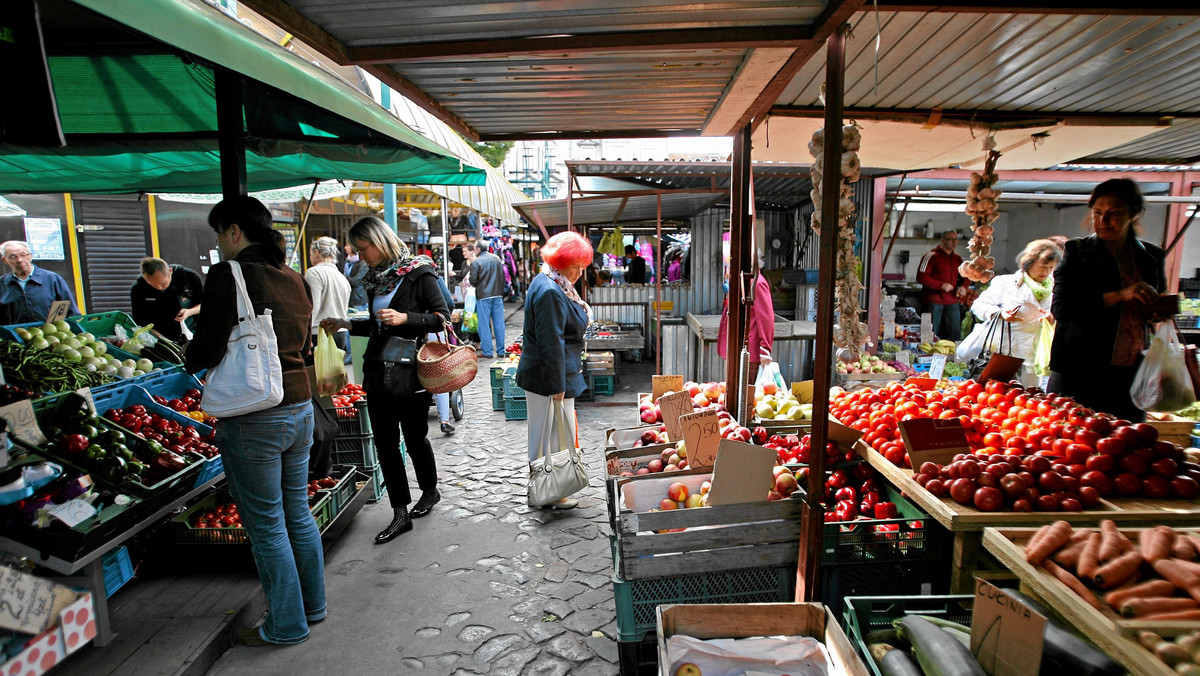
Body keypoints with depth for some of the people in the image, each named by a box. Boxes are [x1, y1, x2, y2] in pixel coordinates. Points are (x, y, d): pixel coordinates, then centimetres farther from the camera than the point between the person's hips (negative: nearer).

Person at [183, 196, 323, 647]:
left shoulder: (228, 276, -12)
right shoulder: (294, 279, 8)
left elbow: (207, 351, -14)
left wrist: (189, 358, 7)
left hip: (253, 419, -7)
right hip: (300, 407, 7)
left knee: (266, 525, 8)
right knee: (297, 513, 20)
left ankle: (286, 626, 22)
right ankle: (313, 605, 35)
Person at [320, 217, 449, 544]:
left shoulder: (418, 274, -8)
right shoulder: (376, 279, 13)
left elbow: (443, 317, -12)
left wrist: (405, 318, -22)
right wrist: (346, 325, 14)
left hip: (411, 371, -7)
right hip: (378, 371, 7)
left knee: (415, 438, 7)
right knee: (385, 443, 6)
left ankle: (430, 491, 34)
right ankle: (401, 514, 17)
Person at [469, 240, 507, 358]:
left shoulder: (475, 262, -8)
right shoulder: (497, 258, 8)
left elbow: (473, 281, -8)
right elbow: (503, 277, 12)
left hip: (483, 296, -4)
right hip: (498, 295, 4)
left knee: (484, 324, 3)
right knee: (499, 323, 8)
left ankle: (487, 351, 4)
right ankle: (501, 350, 12)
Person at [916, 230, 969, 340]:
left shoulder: (957, 259, 15)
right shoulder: (932, 256, -7)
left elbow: (966, 276, 28)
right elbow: (921, 277, -15)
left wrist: (963, 286, 6)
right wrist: (941, 285, -17)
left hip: (952, 302, 6)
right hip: (933, 301, -6)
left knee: (955, 334, 7)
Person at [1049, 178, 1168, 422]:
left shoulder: (1151, 257, 11)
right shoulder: (1077, 251, -1)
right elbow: (1061, 308, -11)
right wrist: (1119, 295, -18)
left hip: (1132, 375, 4)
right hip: (1081, 373, -4)